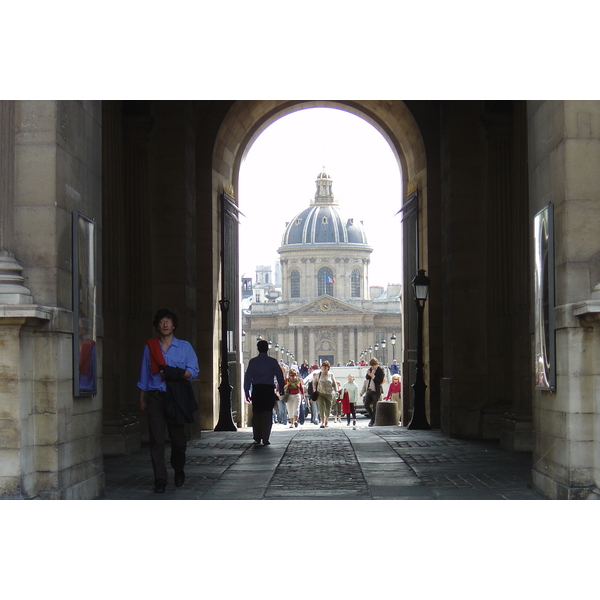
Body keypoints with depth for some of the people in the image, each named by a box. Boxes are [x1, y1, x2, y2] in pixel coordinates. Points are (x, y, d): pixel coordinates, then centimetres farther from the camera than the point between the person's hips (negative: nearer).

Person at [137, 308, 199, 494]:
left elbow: (193, 371, 0)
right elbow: (144, 376, 15)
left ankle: (178, 470, 32)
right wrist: (142, 400, 12)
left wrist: (171, 373, -13)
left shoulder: (184, 347, 9)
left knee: (178, 438, 6)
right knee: (157, 440, -7)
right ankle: (160, 480, -6)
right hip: (155, 396, 0)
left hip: (176, 398, 0)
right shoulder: (149, 347, 12)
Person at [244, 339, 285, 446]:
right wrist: (281, 390, 10)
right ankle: (265, 439, -6)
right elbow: (280, 376, 2)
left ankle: (257, 439, 11)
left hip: (256, 390, 1)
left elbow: (247, 377, 3)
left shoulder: (252, 361, 4)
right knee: (267, 415, 0)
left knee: (256, 415, 9)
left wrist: (247, 393, 6)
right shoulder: (273, 361, 2)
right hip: (269, 390, -1)